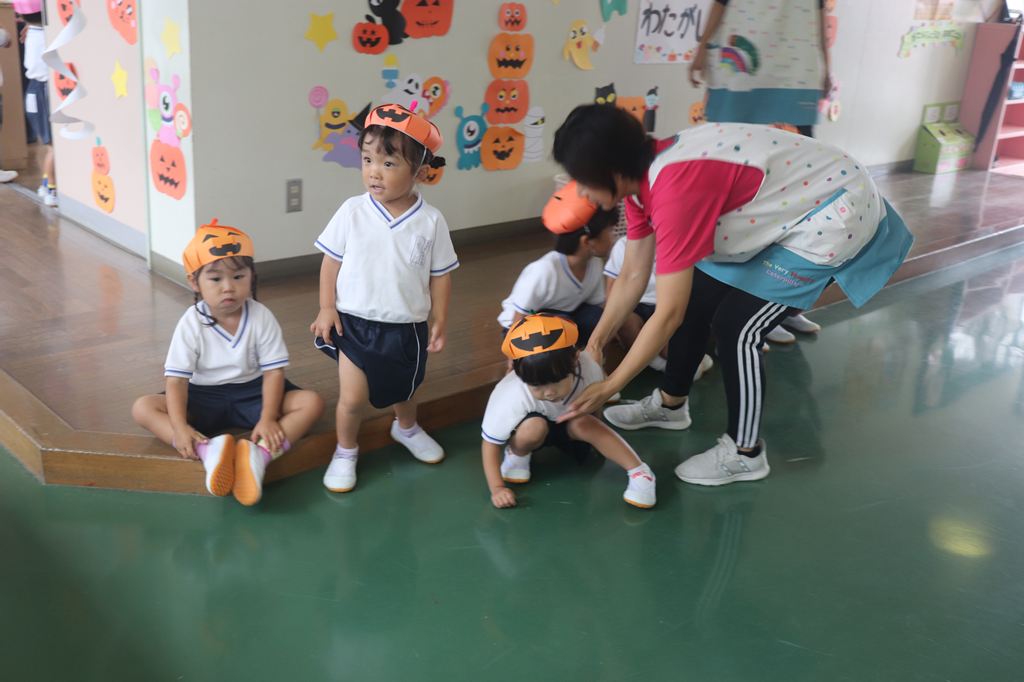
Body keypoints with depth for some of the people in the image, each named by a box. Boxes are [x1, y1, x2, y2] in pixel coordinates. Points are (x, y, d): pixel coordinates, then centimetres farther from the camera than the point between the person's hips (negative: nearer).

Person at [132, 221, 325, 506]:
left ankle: (259, 455, -45)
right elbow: (177, 379, -16)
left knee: (312, 402, -23)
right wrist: (180, 427, -30)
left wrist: (268, 419, -25)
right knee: (142, 408, -22)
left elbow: (273, 371, -12)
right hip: (205, 397, 0)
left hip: (252, 393, 0)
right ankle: (209, 452, -44)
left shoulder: (261, 317, -12)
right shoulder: (191, 324, -13)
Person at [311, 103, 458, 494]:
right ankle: (345, 451, 22)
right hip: (355, 323, -1)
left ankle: (407, 429, 55)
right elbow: (331, 261, -2)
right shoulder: (352, 212, -11)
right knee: (353, 398, -6)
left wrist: (439, 323, -1)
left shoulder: (430, 222, -11)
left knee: (402, 389, 23)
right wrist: (327, 308, -6)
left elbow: (440, 275, -3)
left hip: (406, 327, 1)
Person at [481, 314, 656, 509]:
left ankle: (639, 472, -24)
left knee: (583, 423, -31)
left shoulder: (587, 367, -33)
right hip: (524, 429, -2)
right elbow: (490, 444, -28)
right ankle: (516, 455, -3)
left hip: (566, 424, 2)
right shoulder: (513, 397, -39)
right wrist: (497, 488, -36)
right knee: (534, 427, -36)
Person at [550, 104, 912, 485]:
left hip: (835, 214, -9)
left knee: (736, 327, -10)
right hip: (789, 209, 9)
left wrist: (607, 388, -21)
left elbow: (667, 315, -30)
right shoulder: (642, 174, -6)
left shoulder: (676, 188, -34)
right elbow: (632, 276, 3)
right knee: (696, 301, 10)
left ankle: (744, 453, 9)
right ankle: (670, 404, 31)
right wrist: (593, 347, 2)